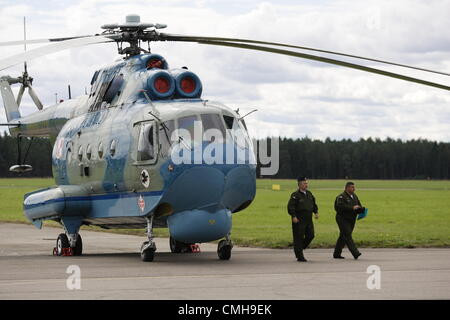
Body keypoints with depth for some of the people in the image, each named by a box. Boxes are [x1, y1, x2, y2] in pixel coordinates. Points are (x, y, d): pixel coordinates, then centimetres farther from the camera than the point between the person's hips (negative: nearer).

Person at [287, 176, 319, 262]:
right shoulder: (295, 195, -9)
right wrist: (294, 216, -23)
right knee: (299, 238, -3)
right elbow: (290, 206, -14)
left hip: (308, 220, 7)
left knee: (310, 235, 4)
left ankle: (299, 250, 24)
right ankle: (300, 256, 4)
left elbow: (314, 204, 24)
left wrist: (316, 212, 9)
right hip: (299, 220, -7)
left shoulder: (309, 194, 13)